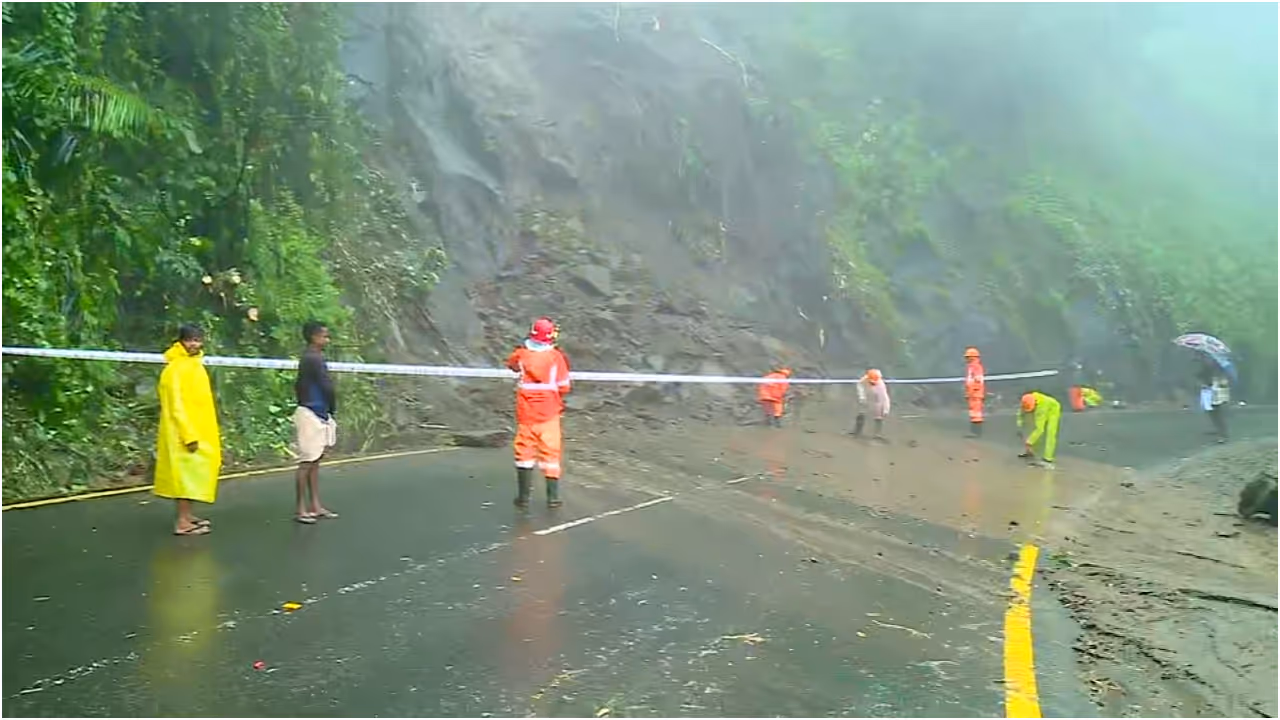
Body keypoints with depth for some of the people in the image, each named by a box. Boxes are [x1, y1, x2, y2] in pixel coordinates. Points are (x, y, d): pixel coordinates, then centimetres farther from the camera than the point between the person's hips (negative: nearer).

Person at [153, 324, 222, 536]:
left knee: (192, 472, 13)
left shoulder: (195, 364, 13)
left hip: (200, 430, 9)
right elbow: (176, 405, -20)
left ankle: (186, 515, 21)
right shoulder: (176, 369, -15)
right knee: (187, 472, -7)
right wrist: (188, 434, -23)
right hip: (185, 432, -9)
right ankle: (183, 522, -4)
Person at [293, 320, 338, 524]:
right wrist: (332, 408, 1)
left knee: (314, 462, 12)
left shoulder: (308, 358, 14)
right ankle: (301, 509, -1)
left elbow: (298, 385, 21)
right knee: (307, 462, -5)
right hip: (312, 414, -10)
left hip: (316, 414, 10)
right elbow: (327, 386, -17)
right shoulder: (315, 359, -16)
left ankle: (315, 506, 17)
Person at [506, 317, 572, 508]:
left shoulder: (521, 354, -5)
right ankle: (552, 497, 9)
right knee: (550, 453, 7)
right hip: (549, 414, -1)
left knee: (525, 451, 12)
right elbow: (563, 386, -8)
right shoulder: (556, 357, -11)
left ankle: (523, 496, 14)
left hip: (526, 414, 2)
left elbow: (511, 364, 19)